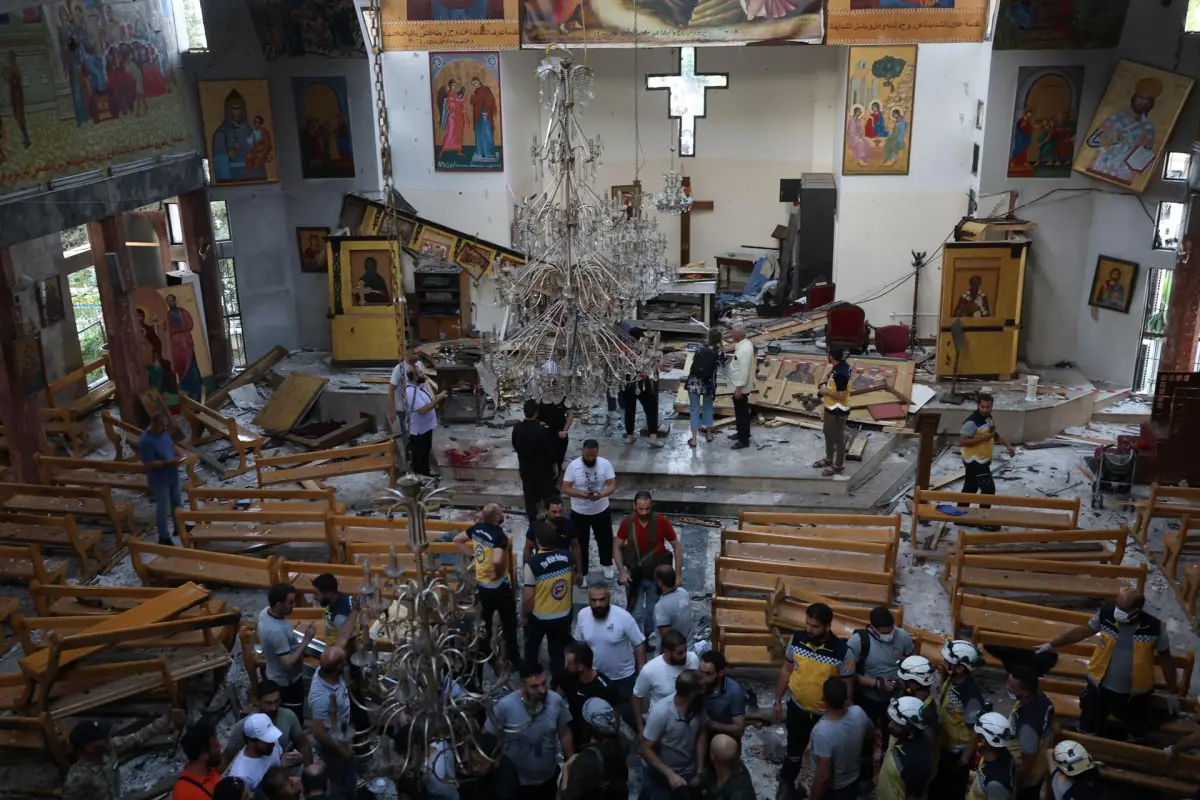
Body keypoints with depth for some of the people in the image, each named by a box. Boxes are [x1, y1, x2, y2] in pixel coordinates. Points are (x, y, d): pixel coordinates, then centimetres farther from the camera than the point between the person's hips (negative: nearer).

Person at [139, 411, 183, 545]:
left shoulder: (164, 432, -1)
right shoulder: (145, 441, -26)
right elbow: (148, 464, -25)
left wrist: (177, 457, -5)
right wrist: (169, 462, -28)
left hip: (172, 476, 8)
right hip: (159, 480, -8)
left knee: (176, 503, 23)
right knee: (163, 508, 6)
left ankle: (178, 527, 42)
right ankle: (164, 537, 20)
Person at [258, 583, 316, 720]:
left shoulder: (266, 612, -10)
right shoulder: (277, 631, -38)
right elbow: (288, 664, -34)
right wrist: (306, 640, -31)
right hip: (287, 681, -9)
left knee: (284, 715, 28)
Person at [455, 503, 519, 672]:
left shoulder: (477, 528, -4)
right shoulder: (500, 536, -26)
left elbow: (457, 540, 10)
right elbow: (497, 560, -40)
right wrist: (497, 573, -19)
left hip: (482, 585, 7)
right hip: (499, 587, -7)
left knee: (485, 622, 23)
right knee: (509, 624, 9)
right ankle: (512, 659, 17)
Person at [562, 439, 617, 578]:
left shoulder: (605, 464, -12)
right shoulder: (573, 466, -17)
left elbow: (612, 485, -11)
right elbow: (565, 489, -15)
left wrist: (602, 494, -32)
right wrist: (582, 494, -31)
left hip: (602, 510, 2)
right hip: (579, 512, -2)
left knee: (605, 539, 20)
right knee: (580, 543, 10)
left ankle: (607, 565, 45)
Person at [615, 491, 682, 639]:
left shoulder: (662, 521, -18)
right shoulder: (627, 522, -15)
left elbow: (677, 546, -9)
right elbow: (617, 548, -2)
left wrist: (678, 575, -10)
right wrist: (622, 572, -11)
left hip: (656, 576, 0)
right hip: (634, 575, 0)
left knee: (653, 613, 15)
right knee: (635, 614, 3)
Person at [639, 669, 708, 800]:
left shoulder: (699, 705, -17)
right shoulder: (661, 713, -31)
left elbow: (701, 735, -2)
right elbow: (644, 748, -23)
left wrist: (700, 771, -6)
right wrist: (670, 774, -25)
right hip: (659, 775, -4)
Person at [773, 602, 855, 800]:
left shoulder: (842, 651, -26)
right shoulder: (797, 639, -16)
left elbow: (847, 688, -13)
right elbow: (786, 671, -1)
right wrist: (778, 701, 4)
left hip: (827, 715, -2)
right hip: (797, 708, 3)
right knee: (794, 750, 24)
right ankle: (786, 782, 50)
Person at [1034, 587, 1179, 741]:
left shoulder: (1154, 628, -20)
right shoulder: (1106, 615, -18)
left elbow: (1166, 660, -6)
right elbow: (1080, 632, -3)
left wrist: (1172, 692, 2)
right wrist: (1051, 645, 0)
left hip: (1135, 694, -1)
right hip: (1100, 687, 1)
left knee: (1136, 738, 24)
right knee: (1087, 732, 19)